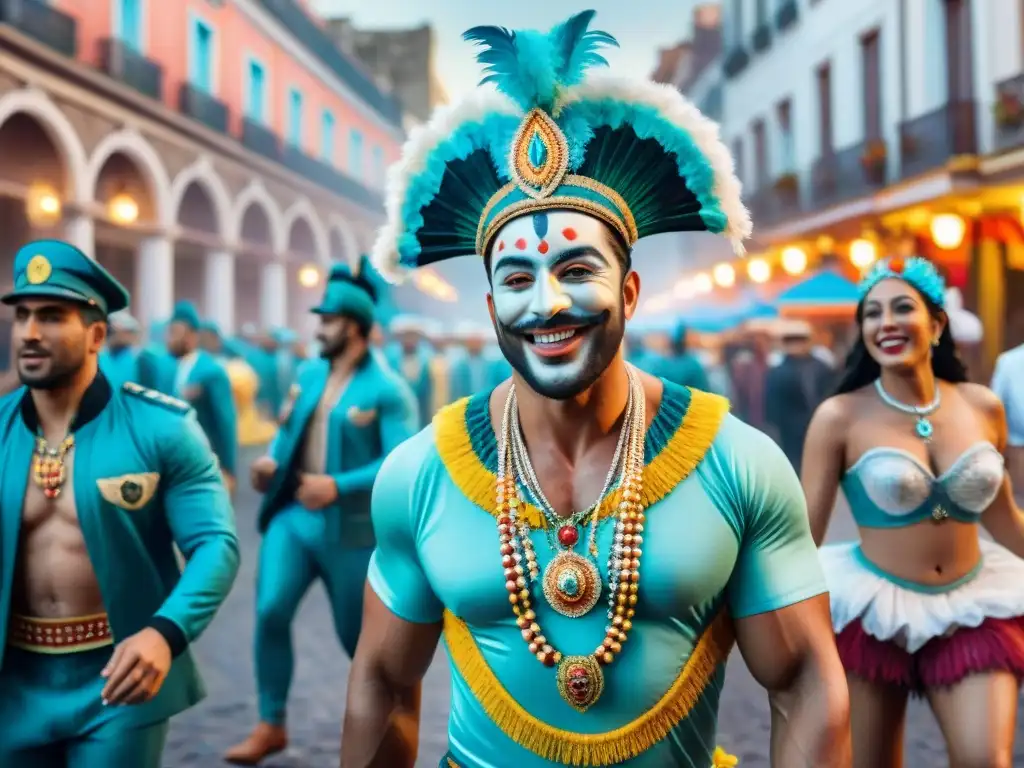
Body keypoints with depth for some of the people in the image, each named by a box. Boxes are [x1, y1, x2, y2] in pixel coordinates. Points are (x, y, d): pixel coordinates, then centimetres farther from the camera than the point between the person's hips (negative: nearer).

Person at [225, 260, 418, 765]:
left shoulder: (386, 390, -13)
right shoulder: (310, 373, 8)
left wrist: (338, 486, -27)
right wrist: (271, 461, 0)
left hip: (349, 530, -5)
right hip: (292, 515, 5)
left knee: (358, 635, 8)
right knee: (270, 611, -9)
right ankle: (271, 725, 7)